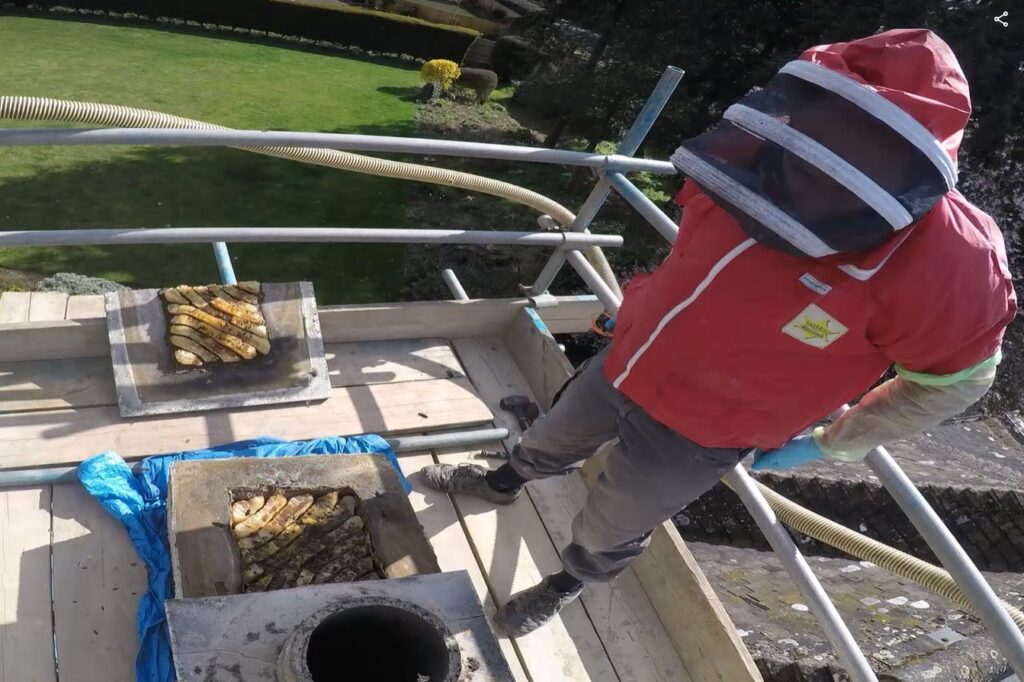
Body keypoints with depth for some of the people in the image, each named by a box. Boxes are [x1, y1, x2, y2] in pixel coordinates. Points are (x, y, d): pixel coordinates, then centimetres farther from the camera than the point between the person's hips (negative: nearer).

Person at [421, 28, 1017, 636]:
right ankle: (504, 483, 64)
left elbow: (958, 377, -13)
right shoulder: (755, 154, -20)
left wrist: (826, 445, -6)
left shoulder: (942, 268, -33)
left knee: (606, 532, 19)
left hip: (693, 437, -4)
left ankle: (567, 585, 54)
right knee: (550, 442, 30)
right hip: (624, 365, 5)